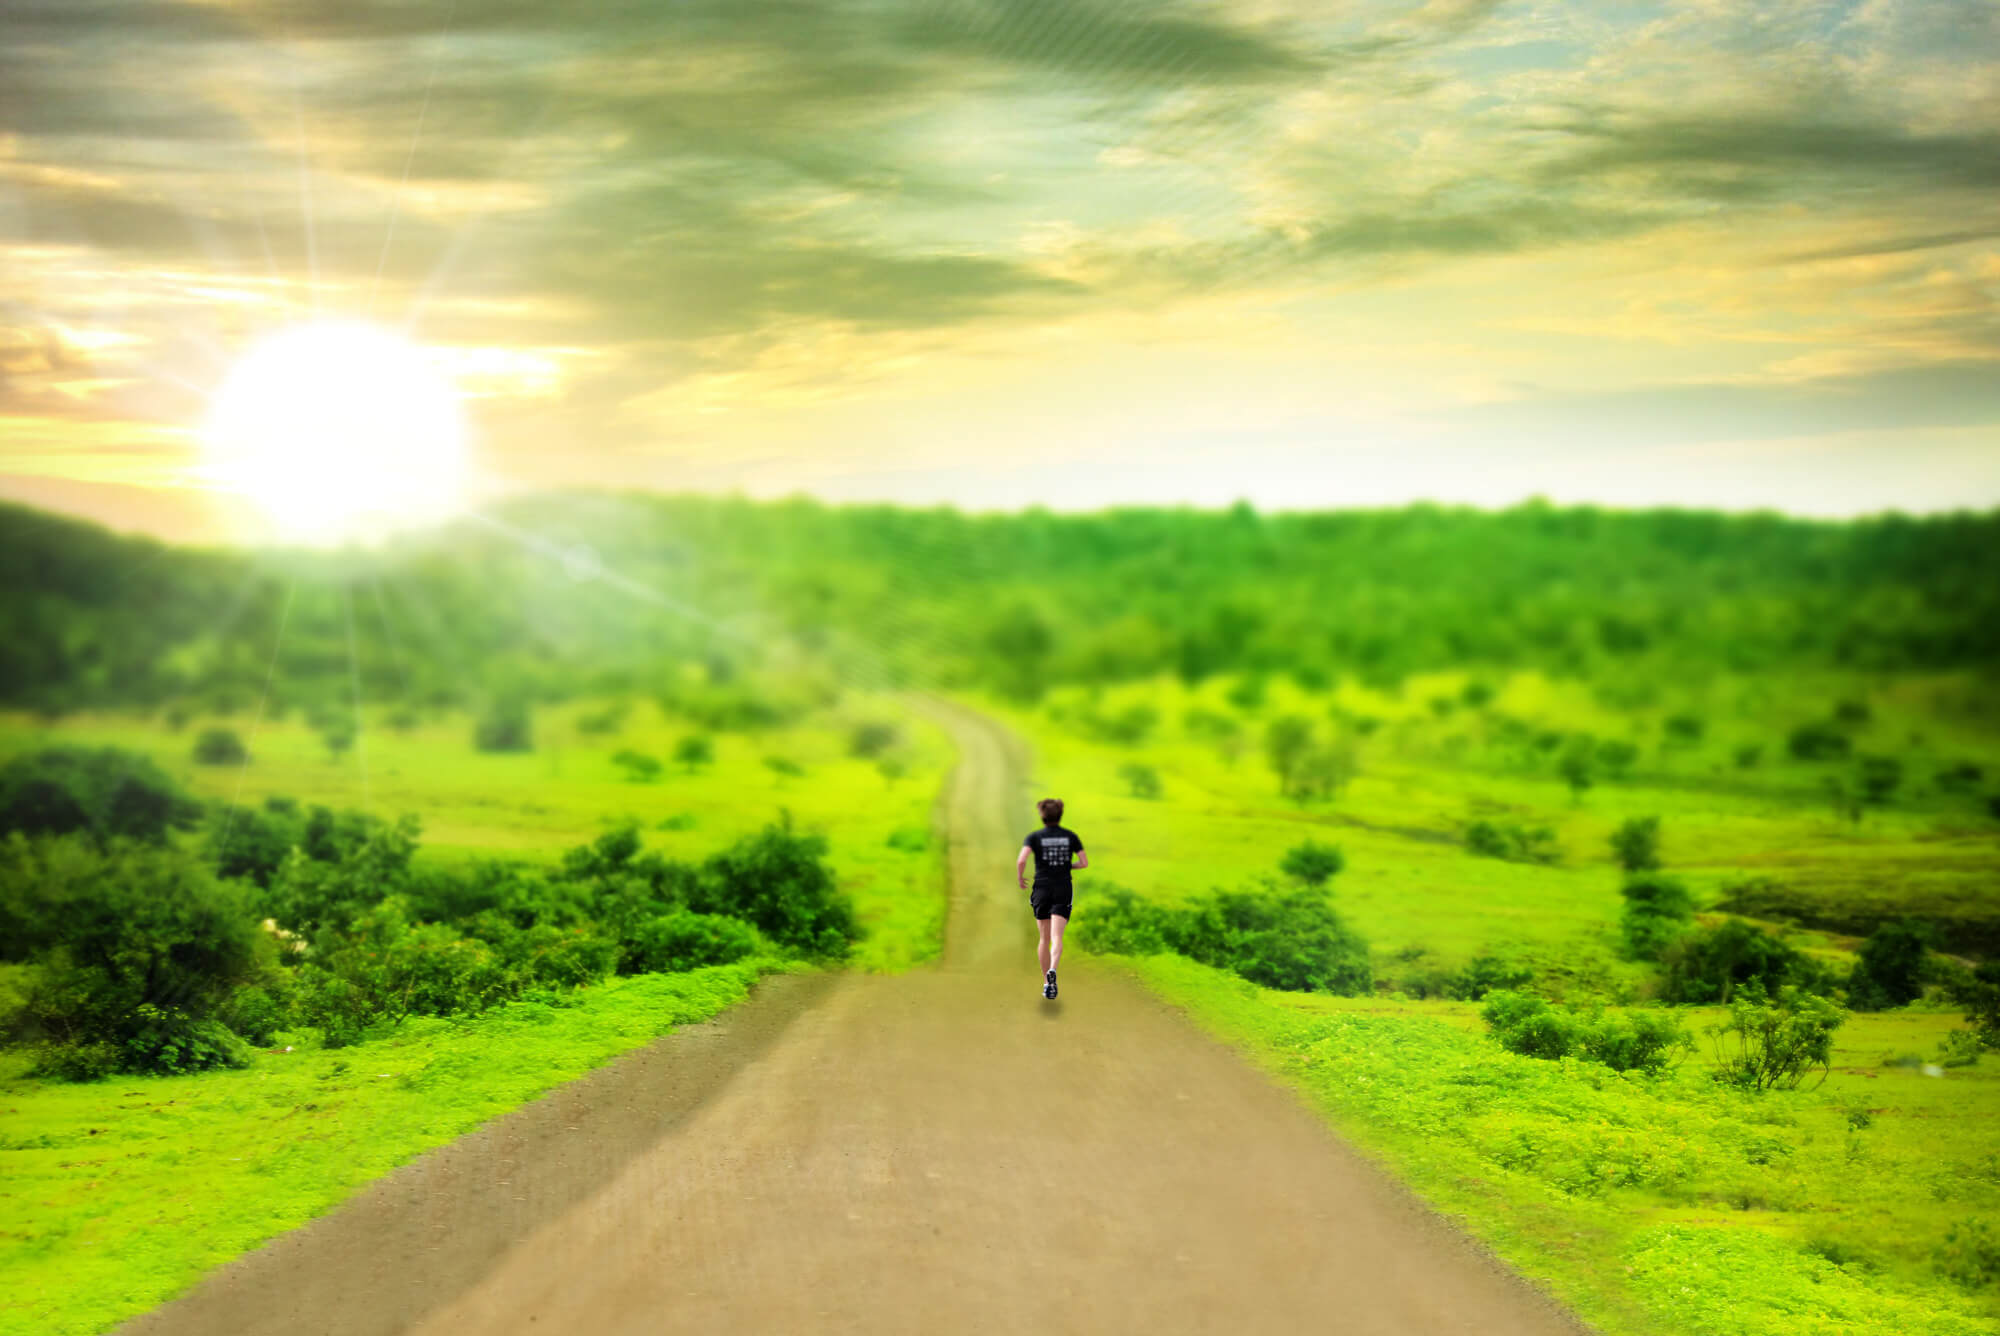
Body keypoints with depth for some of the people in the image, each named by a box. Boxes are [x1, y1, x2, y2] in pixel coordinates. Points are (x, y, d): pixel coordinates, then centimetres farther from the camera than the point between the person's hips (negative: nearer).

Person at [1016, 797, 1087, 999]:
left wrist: (1020, 878, 4)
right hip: (1063, 891, -1)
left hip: (1042, 890, 1)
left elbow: (1021, 861, -15)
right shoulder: (1071, 836, 4)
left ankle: (1046, 983, 19)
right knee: (1056, 937, -11)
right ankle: (1052, 970, -38)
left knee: (1045, 939, 14)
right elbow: (1084, 862, 3)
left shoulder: (1034, 837, -1)